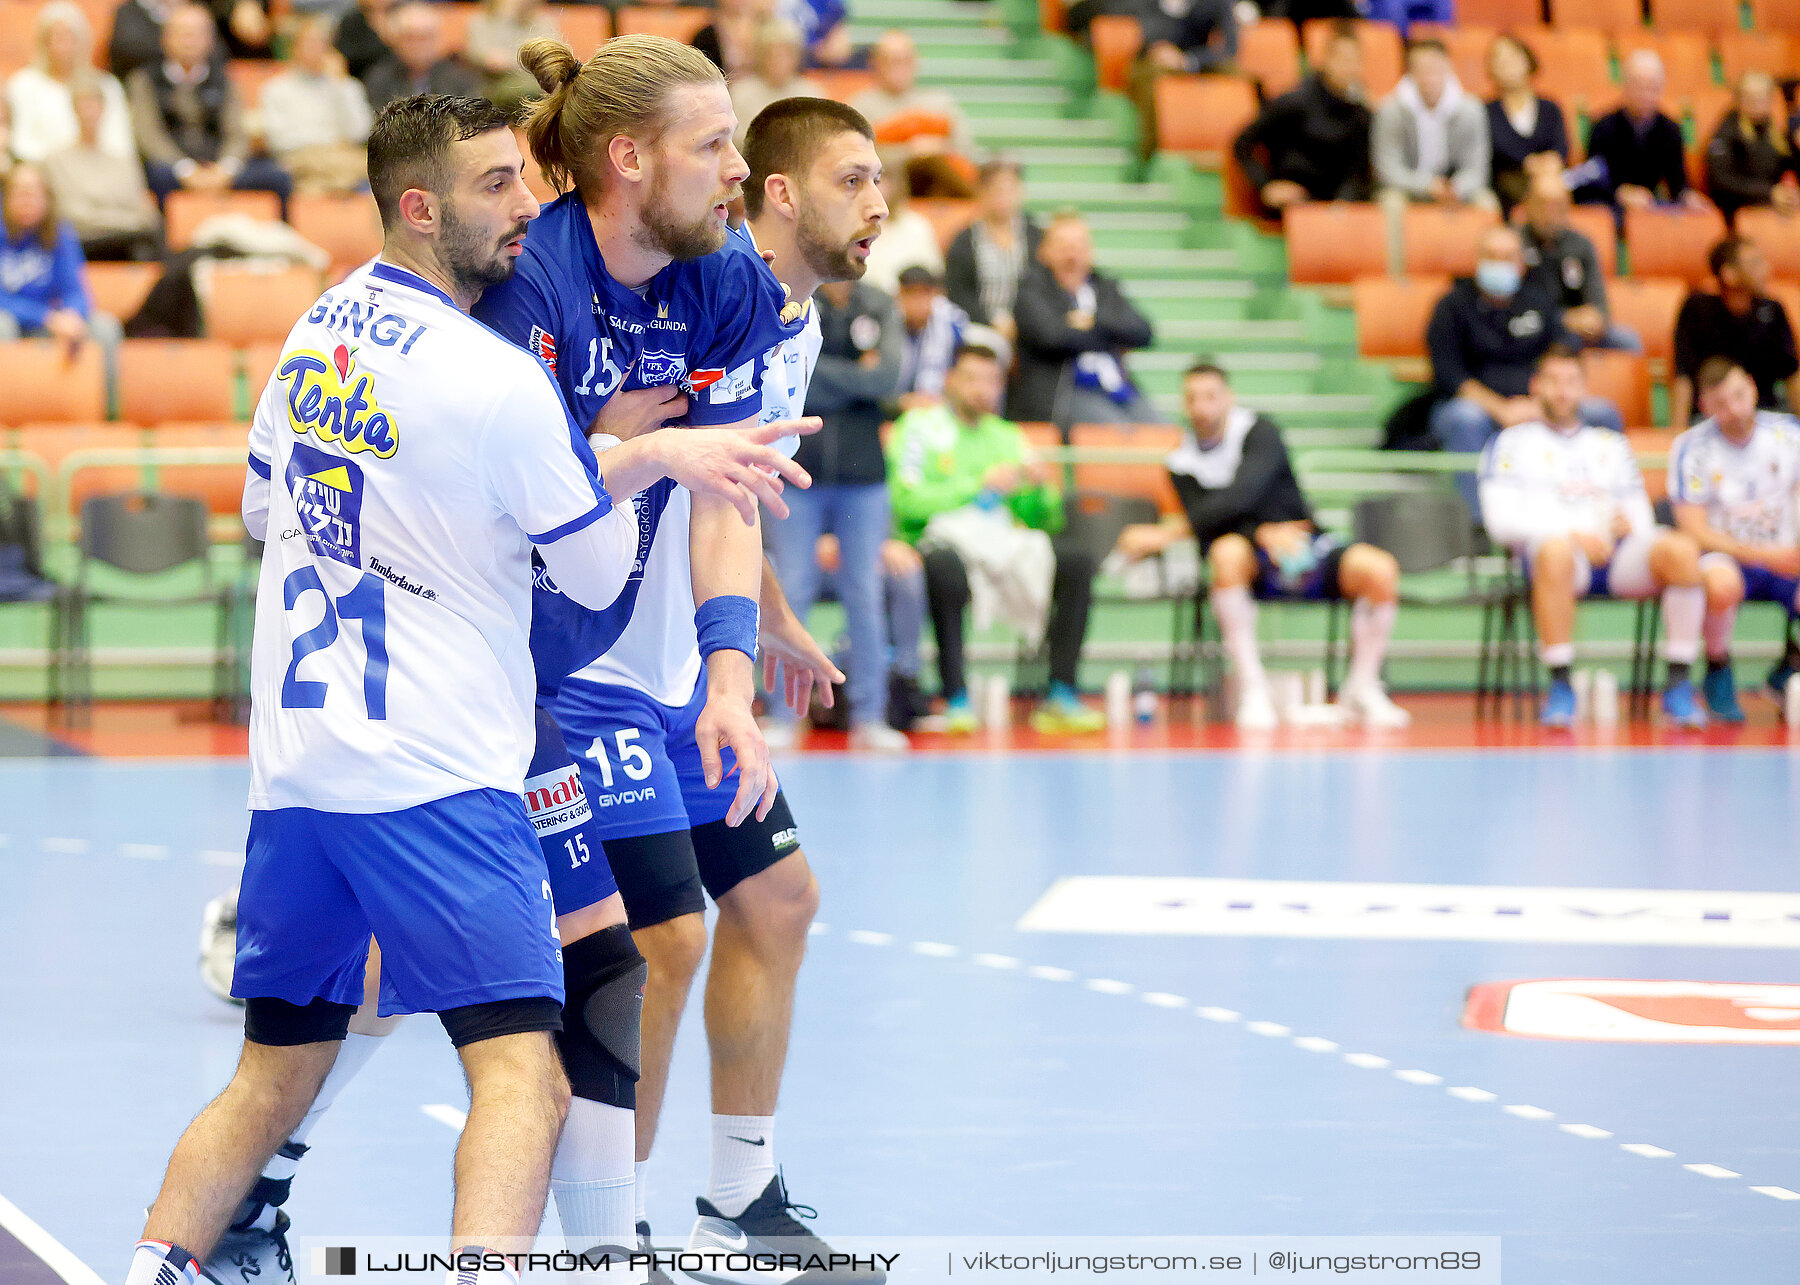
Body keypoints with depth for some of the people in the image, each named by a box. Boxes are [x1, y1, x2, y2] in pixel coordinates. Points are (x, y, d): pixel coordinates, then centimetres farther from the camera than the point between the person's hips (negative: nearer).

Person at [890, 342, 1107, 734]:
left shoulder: (1007, 437, 22)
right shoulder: (920, 427, 5)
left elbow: (1043, 523, 19)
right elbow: (907, 502, -11)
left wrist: (1042, 488, -3)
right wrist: (979, 485, -13)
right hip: (938, 544, -5)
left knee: (1078, 563, -17)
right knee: (947, 565, -41)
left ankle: (1060, 697, -21)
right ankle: (956, 699, -35)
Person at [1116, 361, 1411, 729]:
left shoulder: (1259, 432, -4)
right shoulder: (1183, 464, 5)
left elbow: (1244, 496, -21)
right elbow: (1209, 532, -9)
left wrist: (1169, 532, -22)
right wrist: (1264, 534, -28)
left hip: (1307, 551, -1)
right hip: (1256, 568, 1)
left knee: (1380, 570, -29)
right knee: (1227, 553, -37)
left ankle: (1361, 690, -9)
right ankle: (1252, 689, -31)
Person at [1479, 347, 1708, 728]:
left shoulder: (1611, 445, 30)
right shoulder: (1513, 443, 18)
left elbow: (1643, 521, 24)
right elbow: (1500, 520, 2)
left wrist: (1629, 524, -3)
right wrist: (1571, 534, -11)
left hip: (1616, 556, 3)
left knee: (1681, 550, -29)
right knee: (1555, 550, -43)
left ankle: (1678, 684, -26)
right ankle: (1560, 687, -34)